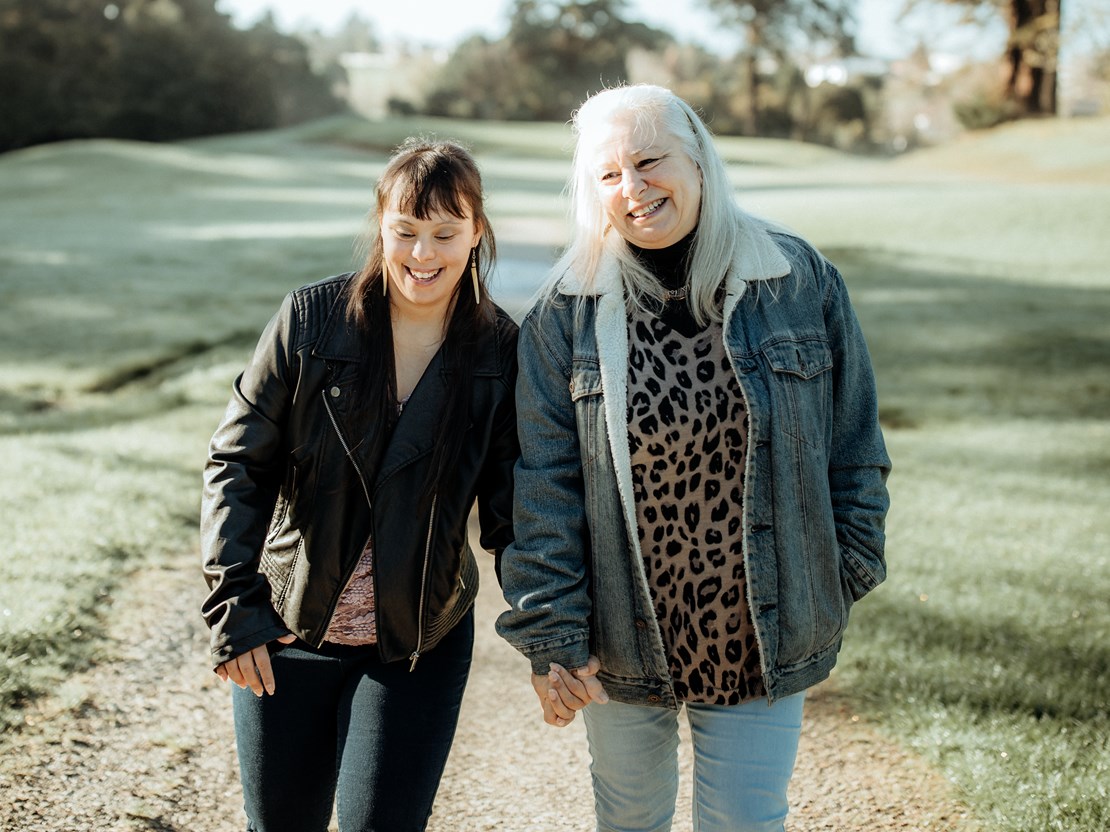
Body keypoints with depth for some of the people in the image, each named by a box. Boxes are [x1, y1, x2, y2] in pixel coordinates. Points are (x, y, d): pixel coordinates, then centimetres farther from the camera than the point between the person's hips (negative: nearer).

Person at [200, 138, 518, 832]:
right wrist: (235, 604, -10)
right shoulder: (311, 320, -8)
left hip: (420, 644, -1)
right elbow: (238, 463, -4)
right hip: (288, 627, 1)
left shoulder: (502, 352, -6)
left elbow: (513, 514, -3)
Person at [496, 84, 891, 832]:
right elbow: (543, 486, -9)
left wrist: (844, 581, 3)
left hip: (761, 639, 0)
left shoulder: (802, 281, -8)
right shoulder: (569, 312, -9)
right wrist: (549, 634, -13)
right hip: (621, 639, 1)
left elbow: (854, 446, 1)